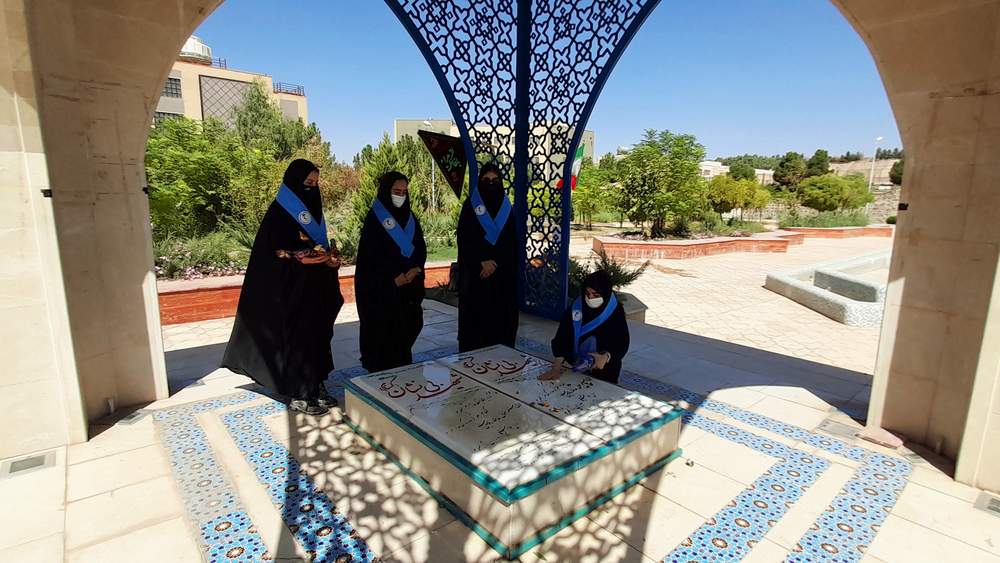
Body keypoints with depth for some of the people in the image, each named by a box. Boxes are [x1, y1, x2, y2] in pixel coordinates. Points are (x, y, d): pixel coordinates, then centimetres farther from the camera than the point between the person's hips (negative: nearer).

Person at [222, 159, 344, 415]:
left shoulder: (311, 209, 13)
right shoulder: (279, 212, -11)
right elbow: (275, 253, -16)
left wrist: (329, 257, -4)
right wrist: (314, 255, -19)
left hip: (314, 290, 8)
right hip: (290, 291, -8)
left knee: (317, 335, 10)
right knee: (296, 338, 0)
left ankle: (316, 387, 22)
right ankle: (298, 395, 12)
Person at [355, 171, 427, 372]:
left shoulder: (410, 219, 12)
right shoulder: (374, 219, -5)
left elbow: (421, 249, 11)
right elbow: (370, 254, -11)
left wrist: (415, 269, -8)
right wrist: (394, 277, -14)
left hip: (408, 286, 6)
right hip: (380, 288, -5)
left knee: (405, 331, 6)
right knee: (383, 332, -3)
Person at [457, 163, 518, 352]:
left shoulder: (506, 206, 7)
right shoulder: (470, 205, 0)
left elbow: (511, 241, 3)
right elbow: (464, 239, -5)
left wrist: (495, 262, -9)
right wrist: (481, 262, -14)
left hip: (502, 271, 2)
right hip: (476, 271, -2)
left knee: (500, 315, 3)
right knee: (475, 315, -1)